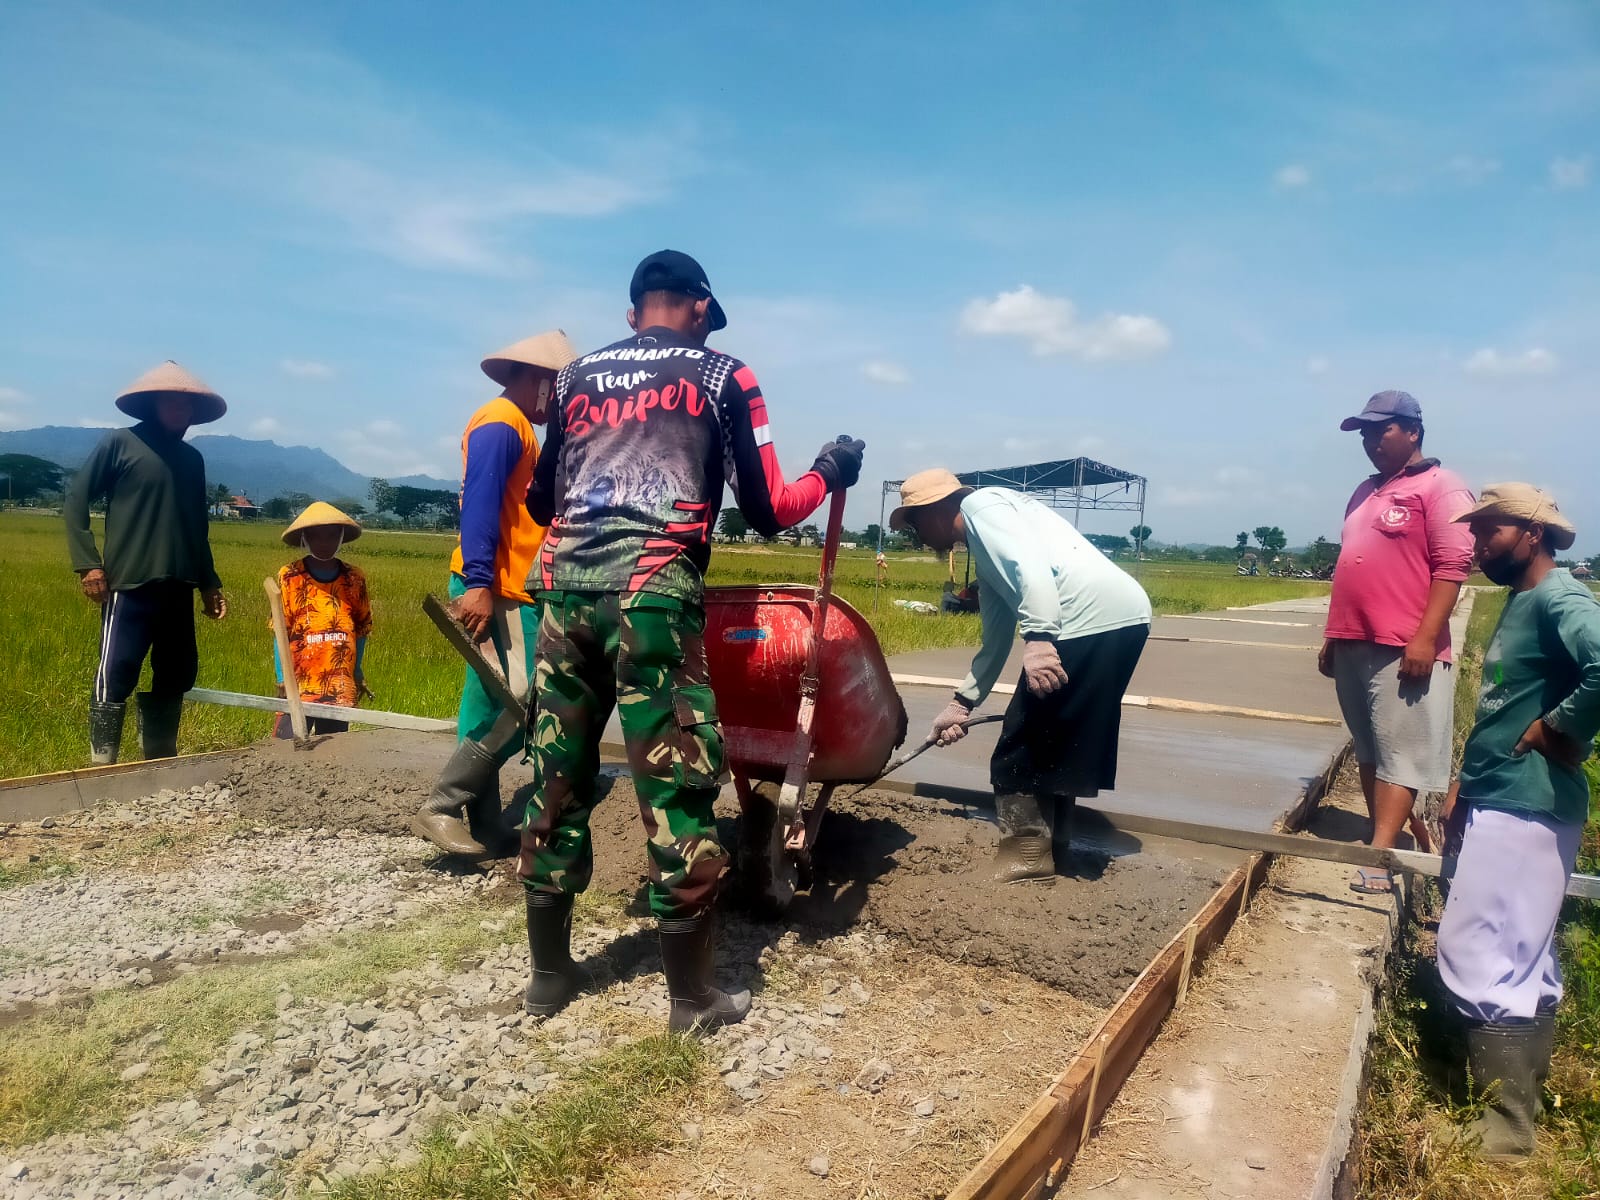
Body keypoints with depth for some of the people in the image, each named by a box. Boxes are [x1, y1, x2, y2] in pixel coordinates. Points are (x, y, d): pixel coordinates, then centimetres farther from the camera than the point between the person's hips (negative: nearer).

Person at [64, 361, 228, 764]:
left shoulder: (192, 458, 16)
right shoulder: (120, 443, 0)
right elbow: (76, 499, -1)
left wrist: (209, 583, 19)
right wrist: (87, 563, -10)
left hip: (179, 588, 6)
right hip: (130, 584, -6)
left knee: (176, 677, 9)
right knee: (115, 678, -7)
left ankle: (160, 764, 21)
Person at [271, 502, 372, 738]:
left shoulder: (354, 578, 4)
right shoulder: (290, 577, -3)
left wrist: (357, 672, 13)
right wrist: (281, 678, -5)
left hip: (341, 689, 2)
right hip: (298, 685, -2)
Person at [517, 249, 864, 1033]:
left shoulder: (577, 376, 21)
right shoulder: (722, 376, 11)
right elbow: (767, 512, 7)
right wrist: (828, 473, 26)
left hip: (566, 586, 5)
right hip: (653, 593, -4)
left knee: (558, 781, 13)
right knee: (676, 790, 2)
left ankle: (549, 976, 26)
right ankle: (692, 998, 13)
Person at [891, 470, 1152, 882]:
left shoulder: (980, 505, 1)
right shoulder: (984, 555, 29)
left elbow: (1030, 562, -17)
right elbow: (996, 640, 30)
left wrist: (1038, 638, -25)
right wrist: (961, 703, 31)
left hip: (1097, 618, -10)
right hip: (1123, 617, 10)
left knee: (1024, 739, 0)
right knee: (1058, 739, 18)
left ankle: (1026, 853, 9)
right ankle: (1053, 845, 27)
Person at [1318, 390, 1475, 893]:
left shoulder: (1439, 487, -5)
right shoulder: (1365, 492, 20)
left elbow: (1452, 565, -14)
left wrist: (1425, 639, -21)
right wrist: (1331, 636, 20)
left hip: (1403, 650, -8)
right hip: (1353, 647, 9)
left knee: (1399, 754, -6)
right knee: (1368, 752, 12)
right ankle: (1391, 836, 23)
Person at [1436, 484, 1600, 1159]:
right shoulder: (1520, 602, 14)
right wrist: (1465, 784, 17)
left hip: (1523, 807, -10)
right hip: (1503, 802, 10)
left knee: (1476, 952, -6)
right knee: (1524, 956, 18)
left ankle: (1508, 1124, 5)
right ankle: (1523, 1091, 32)